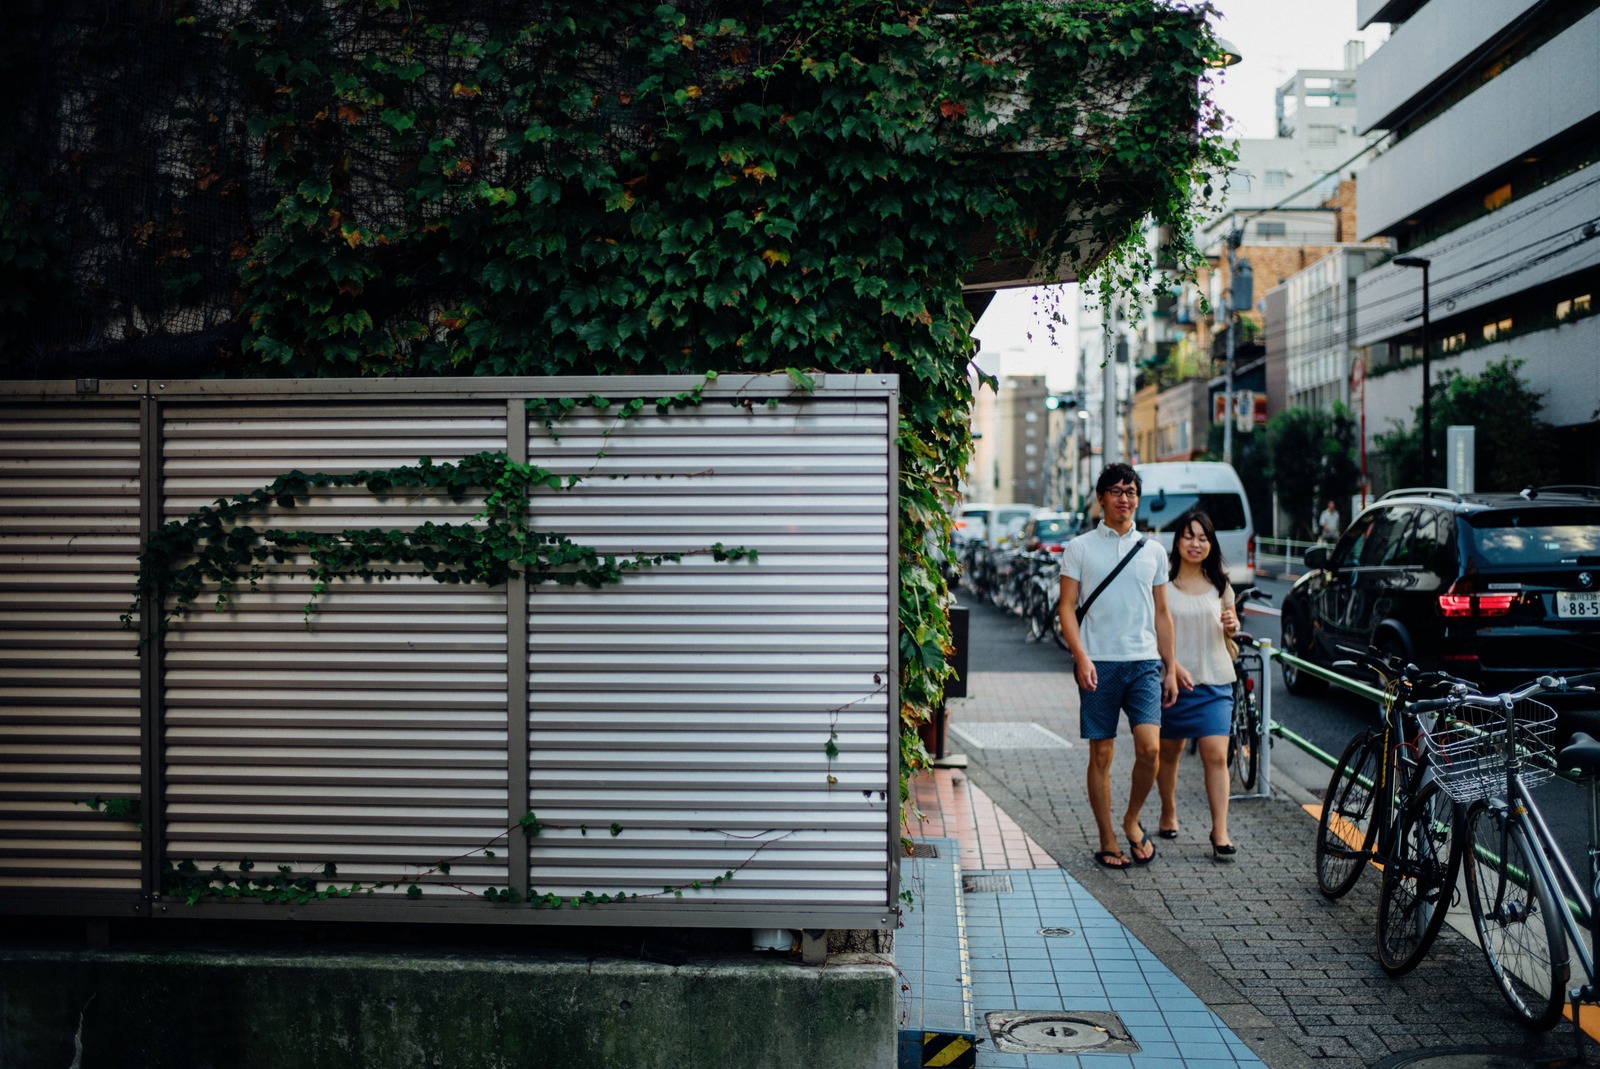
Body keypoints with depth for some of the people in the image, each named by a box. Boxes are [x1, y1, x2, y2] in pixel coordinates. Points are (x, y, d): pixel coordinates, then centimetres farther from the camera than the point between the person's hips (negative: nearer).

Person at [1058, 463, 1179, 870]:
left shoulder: (1153, 551, 13)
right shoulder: (1079, 548, 3)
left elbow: (1161, 614, 17)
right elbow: (1066, 607, 0)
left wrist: (1170, 669, 13)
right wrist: (1081, 657, -13)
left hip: (1144, 662, 2)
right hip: (1098, 664, -2)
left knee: (1150, 747, -11)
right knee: (1101, 755, 3)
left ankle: (1132, 820, 13)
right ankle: (1108, 840, 14)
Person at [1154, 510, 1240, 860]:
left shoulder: (1219, 584, 8)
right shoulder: (1163, 581, -3)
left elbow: (1231, 627, 19)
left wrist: (1231, 625, -5)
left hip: (1215, 681, 2)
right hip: (1173, 678, -2)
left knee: (1216, 755, -8)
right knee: (1169, 752, 12)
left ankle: (1220, 832, -4)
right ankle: (1168, 814, 33)